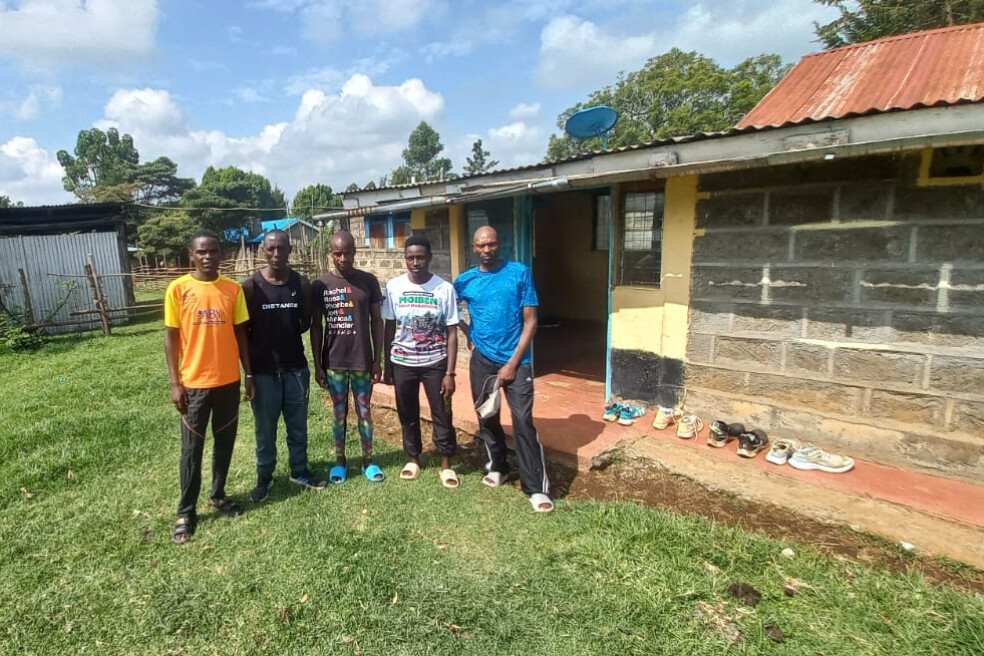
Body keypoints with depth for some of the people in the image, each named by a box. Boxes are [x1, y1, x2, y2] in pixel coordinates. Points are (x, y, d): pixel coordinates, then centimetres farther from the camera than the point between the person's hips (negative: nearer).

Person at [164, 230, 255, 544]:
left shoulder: (233, 288, 1)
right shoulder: (178, 288, -6)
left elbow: (240, 333, 6)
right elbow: (171, 337, -4)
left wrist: (248, 374, 4)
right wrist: (175, 382, -7)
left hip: (228, 380, 3)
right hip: (193, 383, -3)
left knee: (225, 441, 14)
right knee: (192, 449, 6)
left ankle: (218, 495, 33)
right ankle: (186, 512, 21)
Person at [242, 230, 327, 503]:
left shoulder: (302, 284, -2)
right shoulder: (250, 286, -8)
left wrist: (285, 335, -2)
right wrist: (248, 369, -3)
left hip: (296, 367, 2)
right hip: (263, 370, -2)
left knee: (298, 425, 14)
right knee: (265, 429, 11)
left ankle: (300, 472, 32)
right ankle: (264, 478, 29)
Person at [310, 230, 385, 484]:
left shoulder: (368, 281, -3)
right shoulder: (319, 286, -3)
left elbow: (377, 322, 1)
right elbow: (316, 327, 2)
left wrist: (377, 360, -2)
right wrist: (317, 364, -1)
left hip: (362, 360, 0)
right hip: (334, 362, 0)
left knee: (364, 411, 11)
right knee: (339, 412, 13)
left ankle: (368, 460, 26)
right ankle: (340, 460, 29)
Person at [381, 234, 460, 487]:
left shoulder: (445, 288, -10)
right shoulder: (394, 287, -5)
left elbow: (452, 333, -7)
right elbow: (389, 328, 4)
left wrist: (450, 373, -10)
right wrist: (387, 366, 5)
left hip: (435, 363, -1)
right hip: (402, 363, 2)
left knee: (442, 414, 7)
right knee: (408, 415, 14)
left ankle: (446, 463, 26)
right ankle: (413, 459, 35)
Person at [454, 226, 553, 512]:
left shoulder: (520, 273, -7)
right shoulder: (465, 281, 2)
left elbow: (530, 321, -8)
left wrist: (513, 363, -12)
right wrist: (469, 334, 5)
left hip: (516, 361, -3)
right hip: (482, 361, 3)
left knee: (523, 422, -8)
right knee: (487, 418, 14)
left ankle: (537, 488, 1)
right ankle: (497, 466, 36)